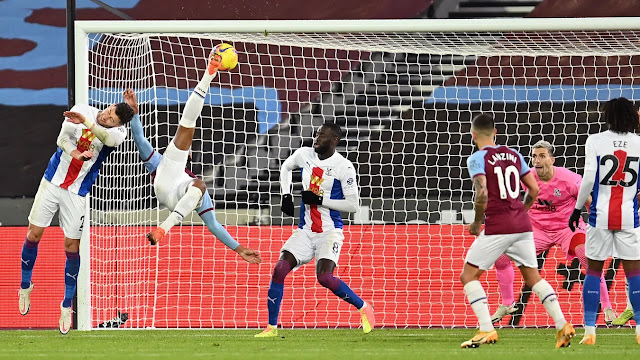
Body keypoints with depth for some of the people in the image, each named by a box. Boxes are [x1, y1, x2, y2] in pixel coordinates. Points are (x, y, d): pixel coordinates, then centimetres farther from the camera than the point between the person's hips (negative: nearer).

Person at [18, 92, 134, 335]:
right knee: (34, 234, 3)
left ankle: (67, 306, 12)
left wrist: (86, 122, -50)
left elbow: (110, 138, -35)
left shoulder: (118, 132, -11)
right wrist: (74, 152, -36)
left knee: (72, 246, -1)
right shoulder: (83, 110, -7)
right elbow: (62, 137, -15)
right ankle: (25, 285, 27)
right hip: (52, 182, 1)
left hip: (77, 193, -1)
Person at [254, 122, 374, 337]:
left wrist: (319, 200, -18)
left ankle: (364, 308, 2)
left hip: (330, 231, -5)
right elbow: (285, 168, 28)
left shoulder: (343, 167, -12)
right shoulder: (304, 154, 4)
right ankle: (272, 327, -2)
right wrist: (286, 196, 13)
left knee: (325, 277, -22)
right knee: (280, 270, -11)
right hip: (305, 231, 5)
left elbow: (353, 205, -12)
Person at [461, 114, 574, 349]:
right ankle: (563, 325, 3)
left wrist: (477, 222, -4)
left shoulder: (477, 159, -6)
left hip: (496, 228, -6)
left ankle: (487, 330, -8)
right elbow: (534, 190, 13)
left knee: (469, 276, 4)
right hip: (522, 225, 6)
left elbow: (482, 193, -18)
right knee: (533, 277, 14)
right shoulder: (514, 155, 12)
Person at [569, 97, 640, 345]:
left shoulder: (595, 141, -4)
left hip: (601, 214, -1)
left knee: (593, 271, 8)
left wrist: (577, 209, 3)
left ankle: (589, 331, 4)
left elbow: (589, 179, -8)